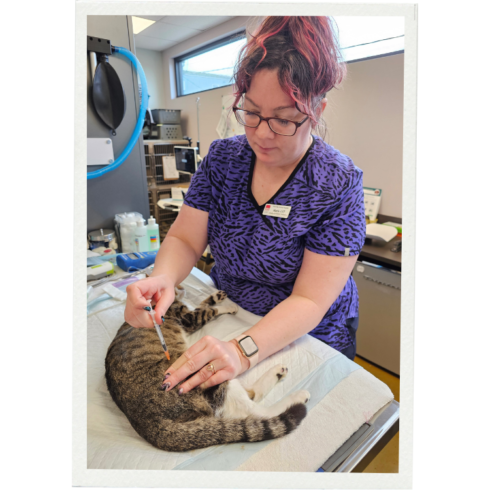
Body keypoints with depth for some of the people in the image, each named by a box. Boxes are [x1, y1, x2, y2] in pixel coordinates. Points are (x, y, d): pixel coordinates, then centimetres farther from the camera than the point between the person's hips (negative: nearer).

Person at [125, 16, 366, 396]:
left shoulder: (339, 183, -20)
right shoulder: (222, 158, -7)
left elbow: (310, 300, -23)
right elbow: (185, 239, -8)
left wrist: (244, 351, -37)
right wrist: (162, 279, -29)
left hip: (308, 339, -2)